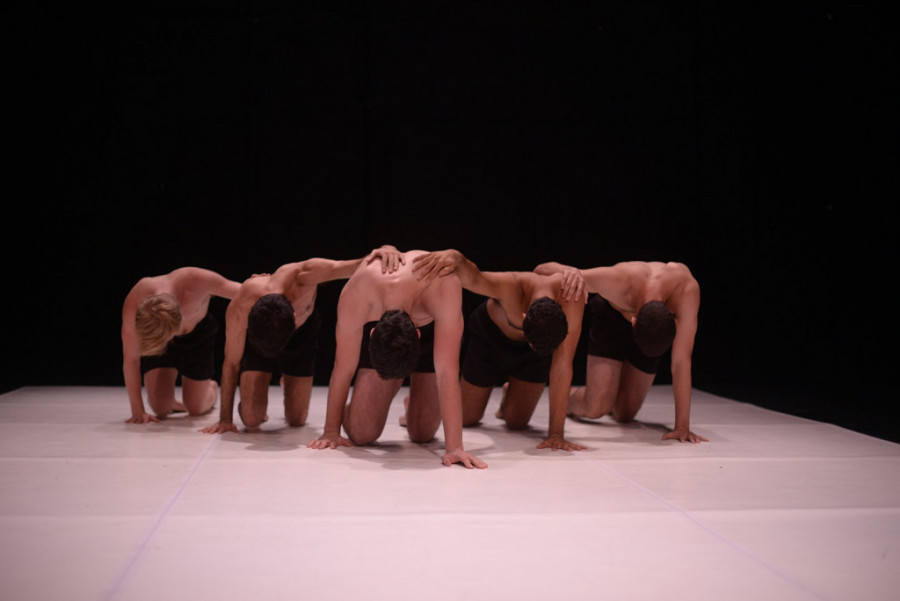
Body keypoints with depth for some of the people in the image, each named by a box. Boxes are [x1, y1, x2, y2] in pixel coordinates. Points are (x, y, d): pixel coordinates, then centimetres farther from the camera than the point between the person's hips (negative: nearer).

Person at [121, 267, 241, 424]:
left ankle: (211, 388, 40)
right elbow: (130, 359, -27)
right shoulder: (133, 305, -37)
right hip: (156, 335, 0)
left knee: (196, 410, 4)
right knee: (160, 408, -12)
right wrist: (138, 412, -26)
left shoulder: (196, 281, -43)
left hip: (199, 334, 0)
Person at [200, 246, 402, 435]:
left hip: (302, 333, 1)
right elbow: (231, 363, -23)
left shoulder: (303, 275, -44)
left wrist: (386, 250, -59)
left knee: (296, 420, 2)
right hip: (255, 335, -1)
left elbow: (366, 265, -36)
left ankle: (288, 382, 36)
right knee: (252, 418, -15)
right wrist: (225, 419, -18)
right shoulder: (239, 310, -39)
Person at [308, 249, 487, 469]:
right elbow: (343, 368, -25)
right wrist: (331, 431, -14)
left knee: (422, 433, -1)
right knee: (361, 433, -10)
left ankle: (412, 404, 35)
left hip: (434, 327, 0)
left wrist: (454, 446, -46)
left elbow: (447, 371, -44)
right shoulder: (356, 295, -39)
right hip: (376, 327, 1)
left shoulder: (443, 287, -45)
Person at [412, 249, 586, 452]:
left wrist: (556, 433, -38)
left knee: (517, 422, 1)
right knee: (467, 418, 5)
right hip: (491, 334, -1)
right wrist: (456, 258, -87)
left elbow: (562, 365, -38)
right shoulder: (511, 286, -42)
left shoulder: (570, 295, -40)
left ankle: (509, 395, 35)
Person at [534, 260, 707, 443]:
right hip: (611, 316, -1)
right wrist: (570, 271, -58)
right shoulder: (617, 281, -42)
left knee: (625, 413, 3)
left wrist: (682, 426, -39)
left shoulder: (687, 288, -42)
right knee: (596, 408, -15)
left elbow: (681, 361, -37)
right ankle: (568, 398, 22)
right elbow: (542, 270, -34)